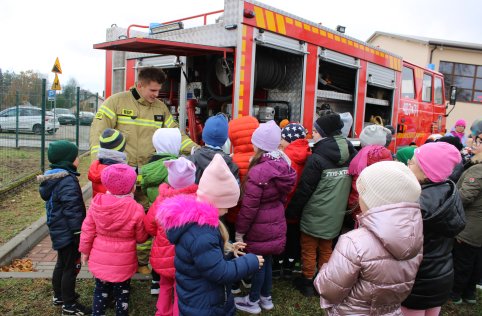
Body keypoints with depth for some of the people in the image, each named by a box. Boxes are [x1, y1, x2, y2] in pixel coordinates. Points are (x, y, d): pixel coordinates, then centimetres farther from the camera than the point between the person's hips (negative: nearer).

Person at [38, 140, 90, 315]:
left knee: (62, 264, 23)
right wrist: (79, 233, -19)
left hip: (59, 230, 10)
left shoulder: (53, 178, 7)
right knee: (71, 267, 2)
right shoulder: (68, 181, -25)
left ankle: (59, 296, 39)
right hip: (68, 232, -10)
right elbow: (72, 210, -26)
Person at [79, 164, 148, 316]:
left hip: (100, 258, 3)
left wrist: (85, 250, 12)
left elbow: (88, 230, -2)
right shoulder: (136, 209, -21)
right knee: (122, 293, 18)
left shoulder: (97, 203, -12)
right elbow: (141, 237, -7)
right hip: (123, 262, -3)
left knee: (101, 290, 23)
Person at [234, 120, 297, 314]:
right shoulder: (283, 164, -2)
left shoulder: (258, 171, -25)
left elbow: (249, 207, -21)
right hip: (276, 222, 7)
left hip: (260, 226, -7)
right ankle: (266, 298, 37)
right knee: (267, 260, 21)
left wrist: (239, 231, -11)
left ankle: (253, 302, 27)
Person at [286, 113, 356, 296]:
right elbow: (350, 186, 8)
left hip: (314, 214, -6)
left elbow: (304, 189, -18)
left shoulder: (317, 158, -21)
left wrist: (292, 211, -7)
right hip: (335, 215, 6)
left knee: (309, 250, 12)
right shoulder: (350, 155, 0)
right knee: (326, 249, 21)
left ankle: (307, 283, 25)